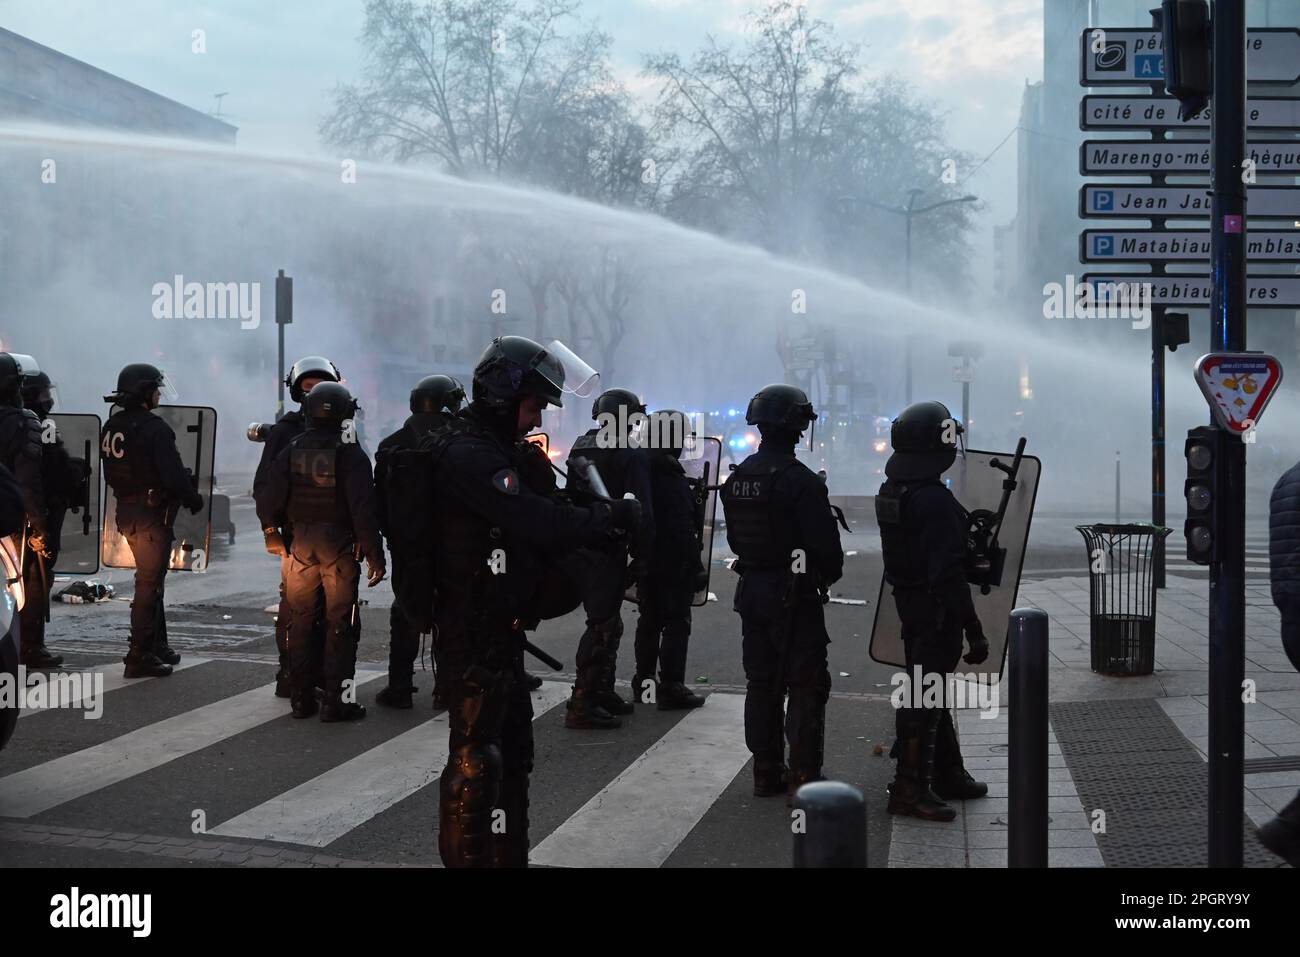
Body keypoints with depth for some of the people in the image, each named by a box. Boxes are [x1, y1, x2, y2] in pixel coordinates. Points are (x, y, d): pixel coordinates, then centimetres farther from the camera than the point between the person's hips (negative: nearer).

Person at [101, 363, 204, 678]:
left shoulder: (110, 427, 8)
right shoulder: (154, 428, -18)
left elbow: (111, 472, 13)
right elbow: (173, 474, -20)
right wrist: (194, 499, -5)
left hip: (126, 511, 9)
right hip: (152, 513, -9)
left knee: (151, 580, 20)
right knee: (149, 584, -3)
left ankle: (157, 646, 28)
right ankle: (140, 657, -1)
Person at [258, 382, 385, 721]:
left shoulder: (291, 451, 1)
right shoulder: (350, 454, -10)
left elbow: (269, 501, 1)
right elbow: (363, 509, -16)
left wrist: (272, 534, 17)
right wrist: (374, 554, -12)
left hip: (299, 544, 4)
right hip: (339, 546, -4)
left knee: (300, 623, 14)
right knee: (340, 624, 2)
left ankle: (301, 699, 18)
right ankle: (336, 702, 2)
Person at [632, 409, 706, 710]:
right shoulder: (670, 476, -19)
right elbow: (683, 529, -21)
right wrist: (696, 567, -16)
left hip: (646, 562, 9)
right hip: (674, 565, -9)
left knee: (649, 621, 17)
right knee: (676, 624, -3)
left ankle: (643, 683, 24)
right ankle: (671, 688, -1)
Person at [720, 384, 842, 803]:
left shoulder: (736, 478, 6)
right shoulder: (799, 480, -18)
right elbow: (824, 543, -16)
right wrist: (829, 574, 3)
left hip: (751, 590, 7)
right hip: (793, 595, -7)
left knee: (761, 683, 14)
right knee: (806, 685, 0)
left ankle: (766, 772, 20)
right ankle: (803, 778, -1)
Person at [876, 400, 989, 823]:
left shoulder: (891, 491, 5)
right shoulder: (935, 501, -24)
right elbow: (948, 573, -26)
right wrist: (974, 629, -22)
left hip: (908, 604, 10)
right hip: (936, 612, -10)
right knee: (925, 695, -2)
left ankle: (947, 774, 32)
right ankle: (910, 788, 5)